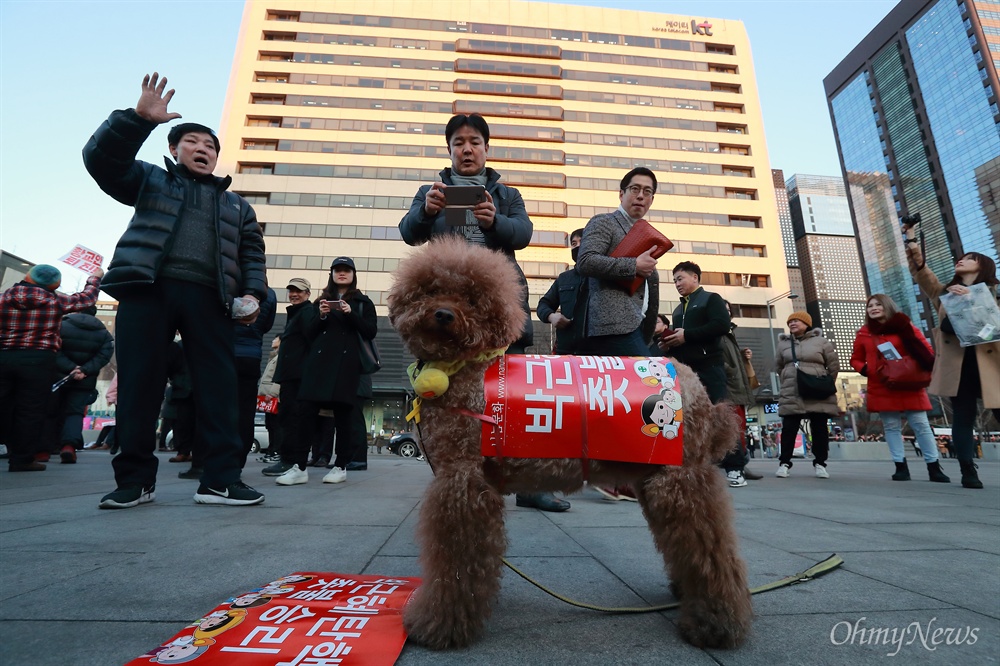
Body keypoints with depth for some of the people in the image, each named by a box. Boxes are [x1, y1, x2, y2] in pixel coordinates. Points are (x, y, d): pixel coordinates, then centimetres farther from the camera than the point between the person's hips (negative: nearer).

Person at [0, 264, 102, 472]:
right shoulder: (55, 300, -2)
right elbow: (86, 298, 13)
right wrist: (95, 278, 28)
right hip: (38, 360, -4)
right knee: (31, 411, 2)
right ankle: (21, 459, 5)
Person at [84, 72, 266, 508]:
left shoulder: (236, 205, 24)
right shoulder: (150, 181, 21)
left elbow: (251, 253, 16)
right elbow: (101, 158, 5)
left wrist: (252, 292, -1)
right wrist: (139, 118, -6)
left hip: (208, 298, 1)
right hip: (147, 290, 0)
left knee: (219, 386, -8)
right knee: (139, 384, -1)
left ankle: (221, 478, -5)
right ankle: (135, 479, 9)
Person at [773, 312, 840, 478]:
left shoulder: (821, 341, 2)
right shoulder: (783, 343, 8)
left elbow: (834, 365, 6)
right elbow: (779, 366, 21)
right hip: (791, 395, 1)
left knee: (819, 429, 6)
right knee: (788, 429, 0)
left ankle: (820, 463, 16)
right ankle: (784, 463, 5)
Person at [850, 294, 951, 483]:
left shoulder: (903, 326, 0)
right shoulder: (864, 333, 7)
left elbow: (926, 350, -2)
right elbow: (855, 359, 15)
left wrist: (924, 371, -17)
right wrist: (866, 370, -4)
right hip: (881, 389, 2)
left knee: (921, 425, 2)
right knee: (891, 427, 4)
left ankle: (934, 468, 11)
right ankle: (901, 467, 10)